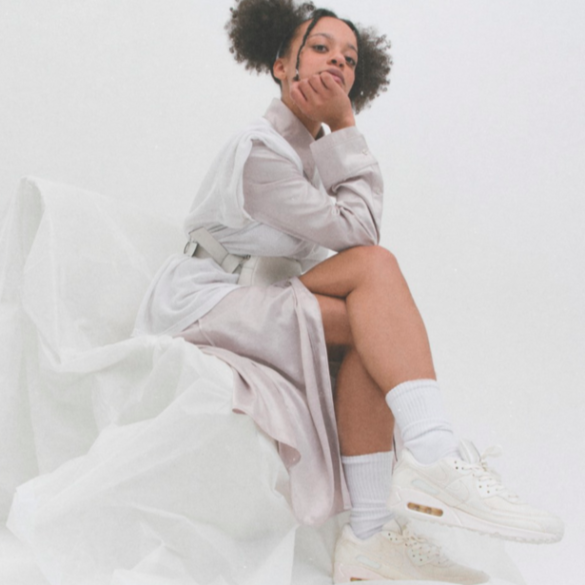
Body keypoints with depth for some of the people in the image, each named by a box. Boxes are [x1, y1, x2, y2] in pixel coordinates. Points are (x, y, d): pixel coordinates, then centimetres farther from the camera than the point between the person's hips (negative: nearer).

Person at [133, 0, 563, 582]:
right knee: (375, 265, -23)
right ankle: (433, 459, -35)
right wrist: (345, 128, -10)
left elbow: (344, 237, 3)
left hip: (253, 305, 8)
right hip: (201, 301, -8)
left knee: (372, 334, -20)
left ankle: (371, 536, -26)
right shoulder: (257, 149, -12)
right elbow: (355, 232, -17)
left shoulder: (317, 150, 16)